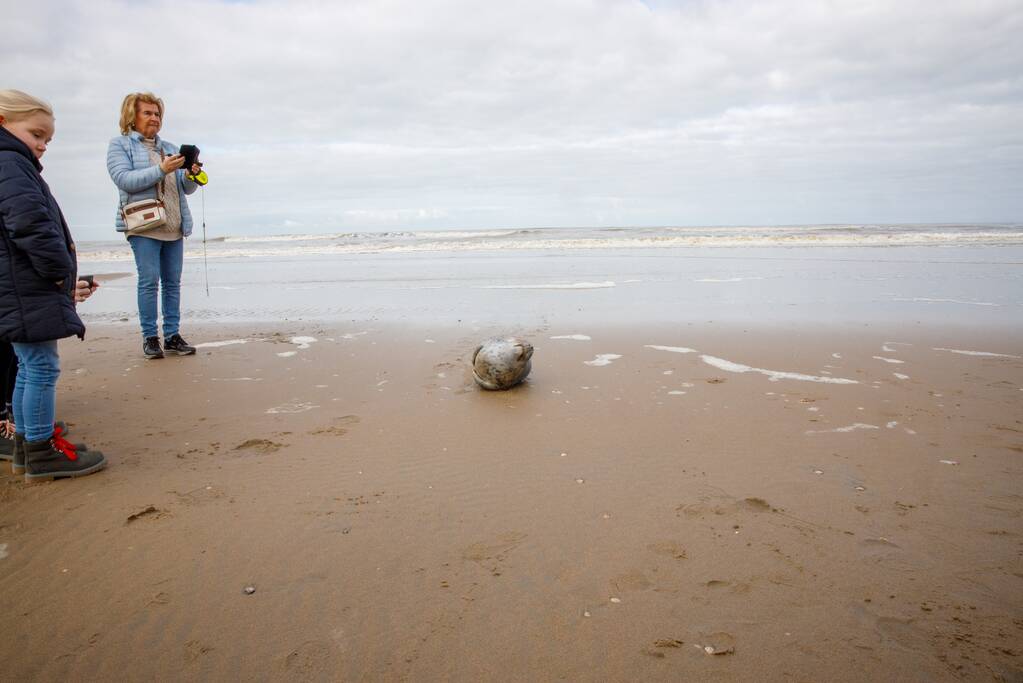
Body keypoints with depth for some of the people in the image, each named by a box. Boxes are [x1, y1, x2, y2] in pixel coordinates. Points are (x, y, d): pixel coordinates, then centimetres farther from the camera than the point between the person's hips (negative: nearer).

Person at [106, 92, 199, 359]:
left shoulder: (169, 147, 18)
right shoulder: (120, 145, 5)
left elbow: (186, 188, 16)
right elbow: (124, 180, -11)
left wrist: (191, 175, -6)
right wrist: (161, 170, -20)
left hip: (174, 226, 5)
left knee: (173, 282, 4)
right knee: (149, 281, -9)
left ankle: (172, 335, 8)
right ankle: (149, 337, -1)